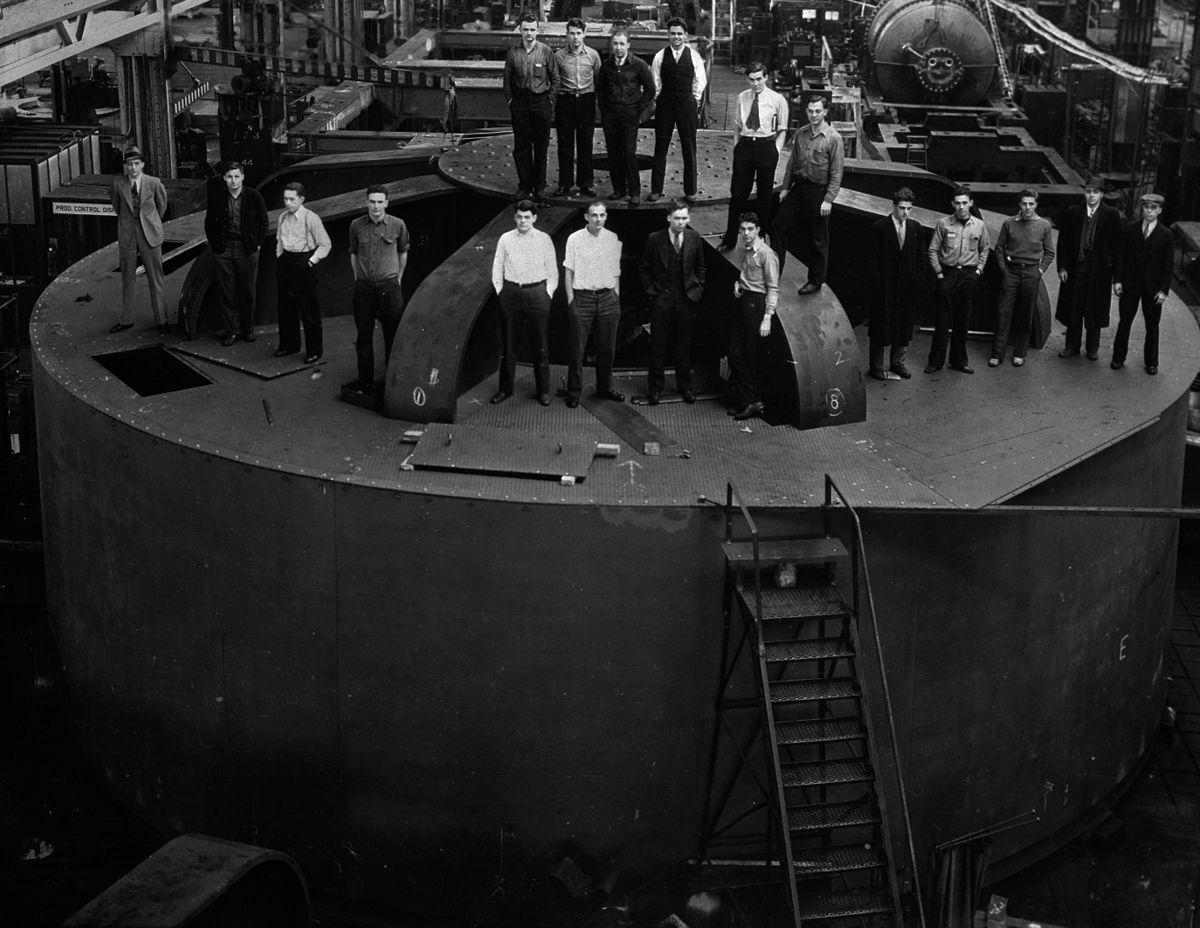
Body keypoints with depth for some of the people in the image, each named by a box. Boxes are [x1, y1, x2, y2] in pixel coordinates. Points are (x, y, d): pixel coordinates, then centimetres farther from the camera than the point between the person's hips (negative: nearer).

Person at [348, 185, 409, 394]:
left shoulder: (398, 225, -3)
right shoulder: (356, 226, 1)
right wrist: (357, 277, 13)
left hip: (389, 287, -1)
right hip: (363, 288, 1)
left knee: (392, 336, 2)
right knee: (363, 337, 4)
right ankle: (365, 385, 12)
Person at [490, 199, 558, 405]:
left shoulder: (544, 240, 2)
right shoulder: (505, 239, 5)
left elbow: (552, 273, 6)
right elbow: (497, 270, 10)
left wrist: (547, 294, -2)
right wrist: (501, 292, 3)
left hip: (537, 292, -1)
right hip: (511, 292, 1)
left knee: (540, 345, 3)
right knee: (508, 344, 7)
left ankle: (543, 391, 14)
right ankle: (505, 388, 19)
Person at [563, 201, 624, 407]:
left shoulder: (613, 239, 6)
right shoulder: (575, 239, -3)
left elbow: (615, 272, 13)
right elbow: (568, 271, 0)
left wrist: (616, 297, 8)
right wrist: (570, 300, -5)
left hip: (607, 297, 3)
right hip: (582, 297, -3)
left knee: (607, 347, 9)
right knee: (577, 348, 0)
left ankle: (605, 388, 24)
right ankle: (574, 391, 9)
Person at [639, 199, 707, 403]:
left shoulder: (694, 238, 1)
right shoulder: (655, 239, -5)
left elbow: (700, 268, 13)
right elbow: (644, 269, 3)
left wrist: (698, 290, 5)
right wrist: (651, 291, -3)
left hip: (687, 299, 2)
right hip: (661, 299, -2)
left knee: (684, 345, 9)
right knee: (658, 345, 3)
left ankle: (685, 386, 22)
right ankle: (655, 386, 15)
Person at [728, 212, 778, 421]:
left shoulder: (766, 254, -13)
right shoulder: (740, 251, 11)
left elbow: (773, 288, -14)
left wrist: (767, 318, -19)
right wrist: (737, 284, 4)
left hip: (757, 303, -8)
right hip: (743, 302, 8)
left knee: (750, 356, -3)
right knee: (735, 354, 3)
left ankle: (751, 401, 7)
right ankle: (748, 401, 10)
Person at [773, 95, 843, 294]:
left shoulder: (833, 138, -12)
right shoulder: (800, 134, 4)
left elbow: (836, 173, -12)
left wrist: (828, 200, -16)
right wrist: (786, 188, 12)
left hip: (818, 191, -5)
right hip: (798, 187, 5)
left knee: (817, 239, 6)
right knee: (780, 225, 5)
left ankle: (816, 281, 19)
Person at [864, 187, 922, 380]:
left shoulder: (916, 228, 6)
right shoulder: (878, 228, -7)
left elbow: (920, 257, 11)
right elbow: (871, 261, -6)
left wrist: (915, 281, 3)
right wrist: (878, 284, -11)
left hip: (907, 288, 4)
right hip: (884, 288, -4)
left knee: (904, 326, 10)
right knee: (881, 326, 3)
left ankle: (898, 363, 24)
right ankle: (877, 367, 12)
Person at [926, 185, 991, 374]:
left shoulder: (979, 226, 4)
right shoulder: (943, 224, -2)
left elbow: (985, 248, 18)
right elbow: (933, 250, 3)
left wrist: (979, 269, 8)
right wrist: (939, 272, -3)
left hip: (969, 275, 2)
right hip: (947, 273, -2)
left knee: (963, 321, 8)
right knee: (942, 320, -2)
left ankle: (959, 360, 17)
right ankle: (935, 361, 6)